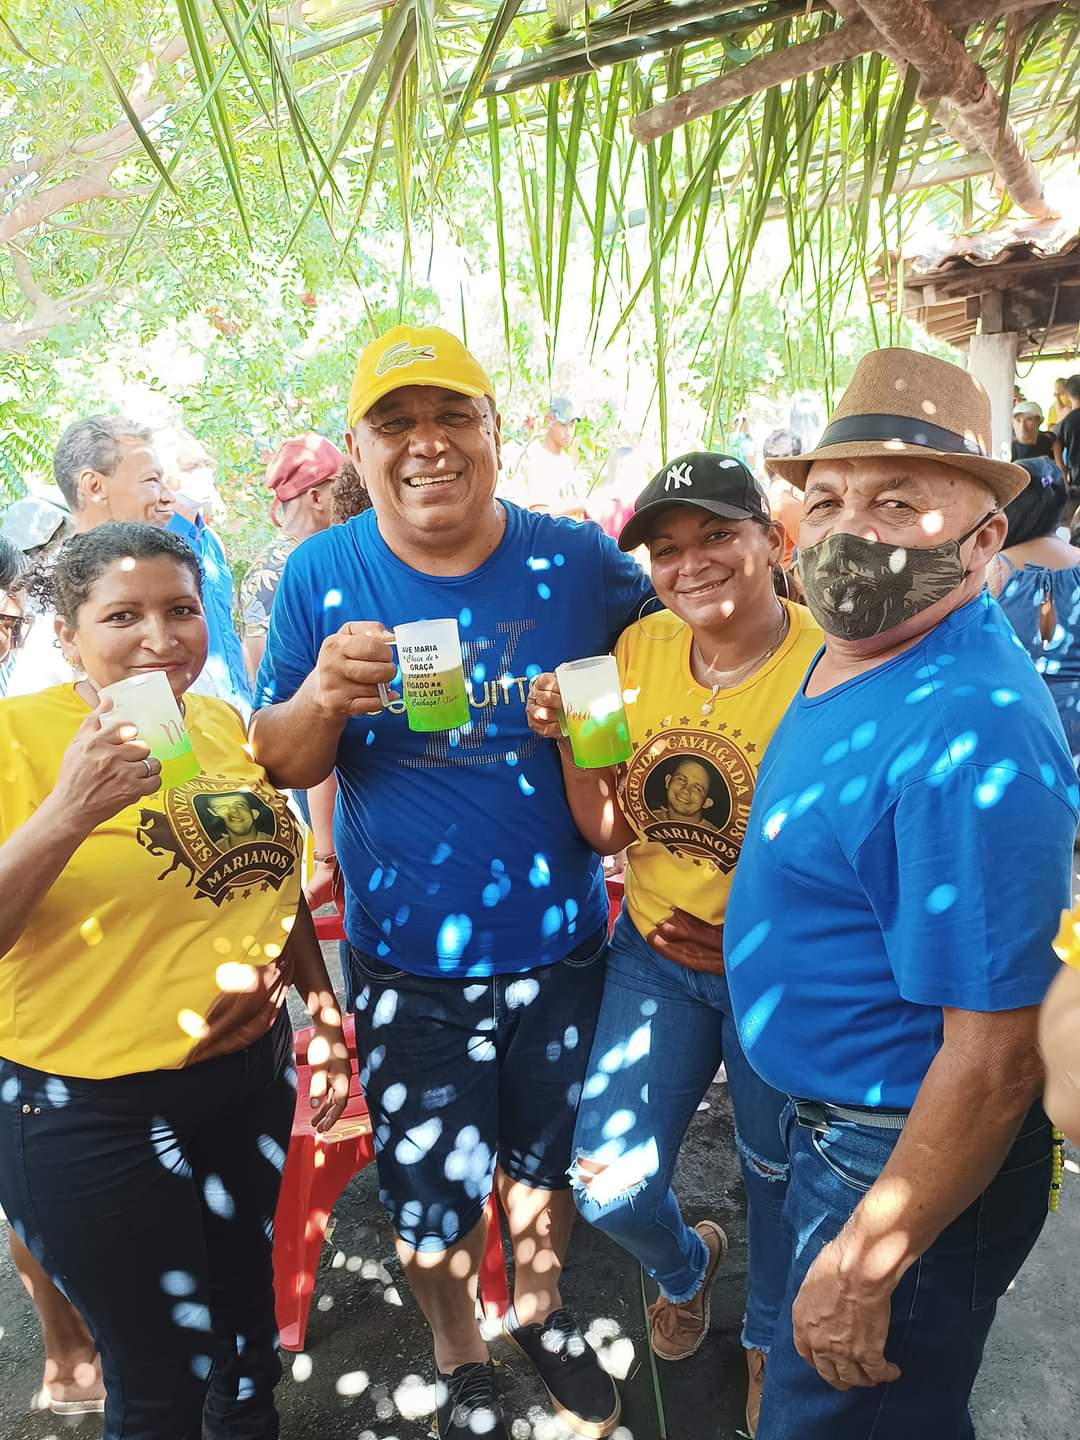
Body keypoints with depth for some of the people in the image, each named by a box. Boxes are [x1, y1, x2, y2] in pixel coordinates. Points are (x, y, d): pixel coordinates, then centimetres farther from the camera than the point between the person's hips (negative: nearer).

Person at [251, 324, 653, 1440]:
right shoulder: (320, 576, -8)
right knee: (428, 1194, 16)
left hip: (560, 939, 1)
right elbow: (277, 766, -6)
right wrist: (323, 696, -27)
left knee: (545, 1155, 24)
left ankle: (537, 1311, 56)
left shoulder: (579, 563, -8)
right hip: (407, 959, -1)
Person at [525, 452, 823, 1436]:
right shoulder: (640, 648, -7)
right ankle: (687, 1263, 44)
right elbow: (608, 831, -3)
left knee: (777, 1174, 19)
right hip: (654, 953, 3)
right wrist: (569, 740, -19)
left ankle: (770, 1337, 54)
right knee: (607, 1183, 5)